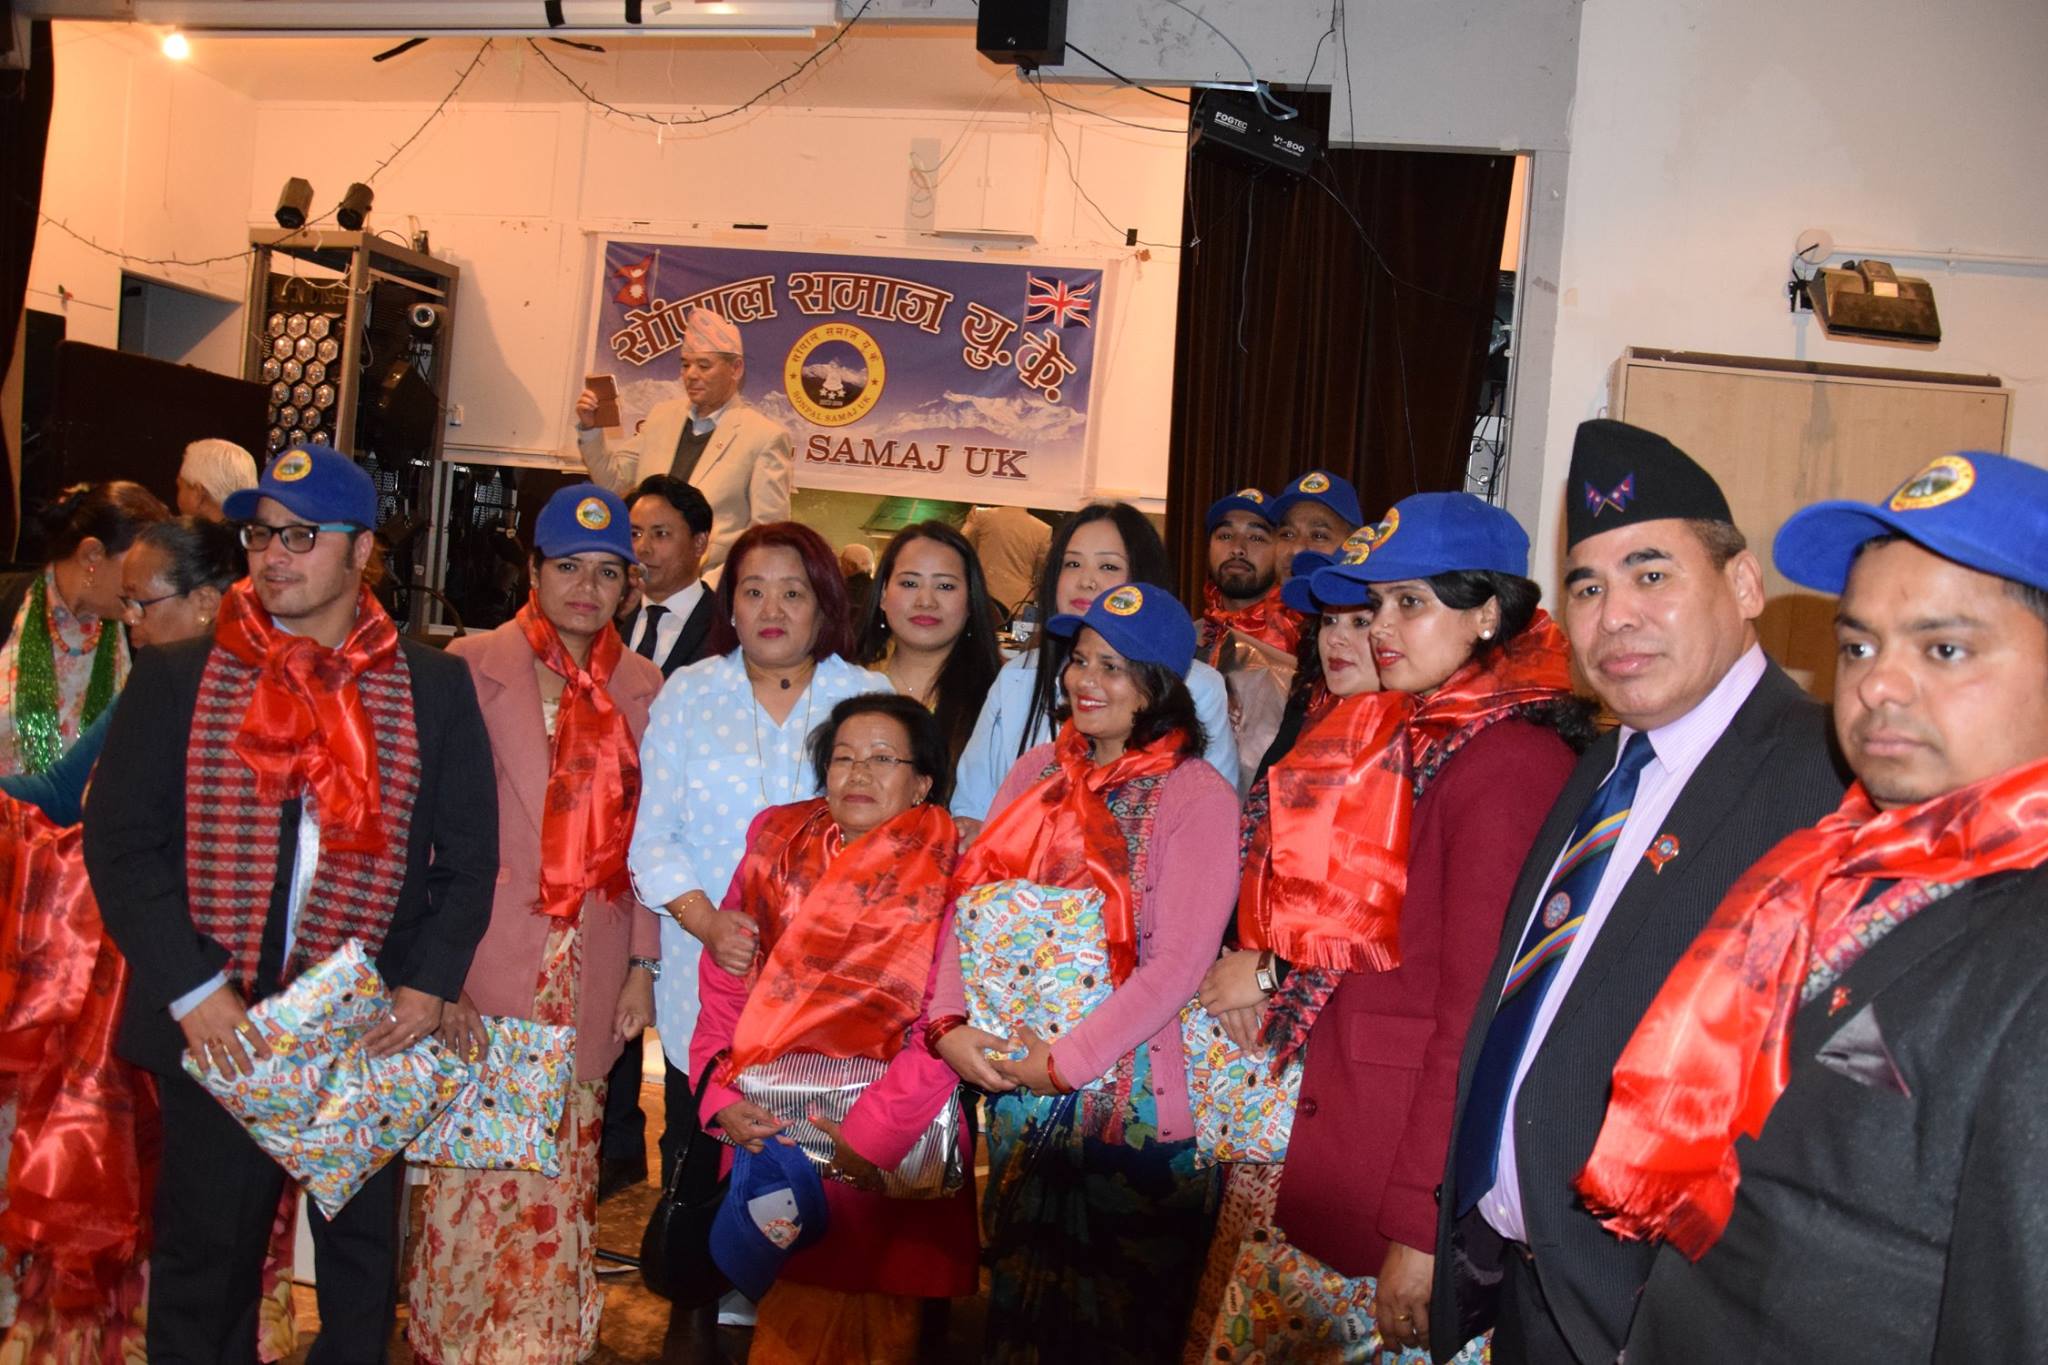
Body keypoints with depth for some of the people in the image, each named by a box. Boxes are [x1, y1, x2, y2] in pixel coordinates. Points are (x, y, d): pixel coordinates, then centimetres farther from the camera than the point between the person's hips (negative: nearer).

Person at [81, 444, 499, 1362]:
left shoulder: (434, 687, 2)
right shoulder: (177, 677, 1)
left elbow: (470, 850, 4)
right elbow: (121, 840, -2)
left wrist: (431, 983, -7)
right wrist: (190, 988, -11)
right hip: (213, 1025, 0)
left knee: (363, 1252, 12)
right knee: (203, 1259, 11)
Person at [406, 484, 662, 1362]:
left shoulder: (643, 688, 9)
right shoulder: (473, 665, -2)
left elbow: (647, 839, 10)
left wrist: (643, 965, 5)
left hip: (591, 979, 3)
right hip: (484, 970, -3)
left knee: (558, 1187, 9)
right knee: (473, 1175, 2)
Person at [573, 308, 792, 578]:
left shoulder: (766, 436, -3)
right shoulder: (663, 415, 15)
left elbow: (767, 531, -4)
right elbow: (613, 478, 22)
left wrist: (703, 556, -13)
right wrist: (590, 429, 7)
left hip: (707, 583, -4)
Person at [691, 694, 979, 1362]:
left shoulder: (949, 873, -6)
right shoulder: (779, 843, 5)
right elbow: (726, 978, 3)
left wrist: (871, 1132, -19)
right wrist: (722, 1093, -8)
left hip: (889, 1148, -3)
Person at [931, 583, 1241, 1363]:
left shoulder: (1197, 796, -11)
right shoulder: (1040, 771, 6)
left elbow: (1178, 961, -17)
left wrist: (1068, 1061, -19)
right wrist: (949, 1021, -11)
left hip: (1136, 1100, -5)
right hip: (1019, 1089, 5)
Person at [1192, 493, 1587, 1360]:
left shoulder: (1508, 762, -17)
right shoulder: (1402, 743, 10)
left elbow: (1477, 1014, -19)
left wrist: (1420, 1232, -18)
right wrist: (1267, 975, 0)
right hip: (1339, 1119, 8)